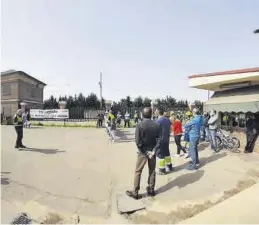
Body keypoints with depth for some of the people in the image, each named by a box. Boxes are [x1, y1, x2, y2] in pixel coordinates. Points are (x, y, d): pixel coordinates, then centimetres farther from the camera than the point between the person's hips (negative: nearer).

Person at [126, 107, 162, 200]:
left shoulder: (139, 125, -16)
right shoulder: (157, 125, -5)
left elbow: (138, 142, -19)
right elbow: (159, 140, -8)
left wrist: (145, 152, -10)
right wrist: (153, 151, -10)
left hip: (142, 152, -3)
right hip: (152, 152, 3)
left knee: (138, 172, 9)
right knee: (152, 171, 17)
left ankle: (135, 192, 18)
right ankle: (151, 190, 29)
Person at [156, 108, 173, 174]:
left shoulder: (158, 121, -18)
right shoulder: (168, 119, 4)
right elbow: (170, 129, 10)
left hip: (160, 140, -7)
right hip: (167, 140, 7)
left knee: (160, 154, 3)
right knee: (167, 153, 20)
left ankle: (162, 170, 9)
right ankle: (169, 167, 33)